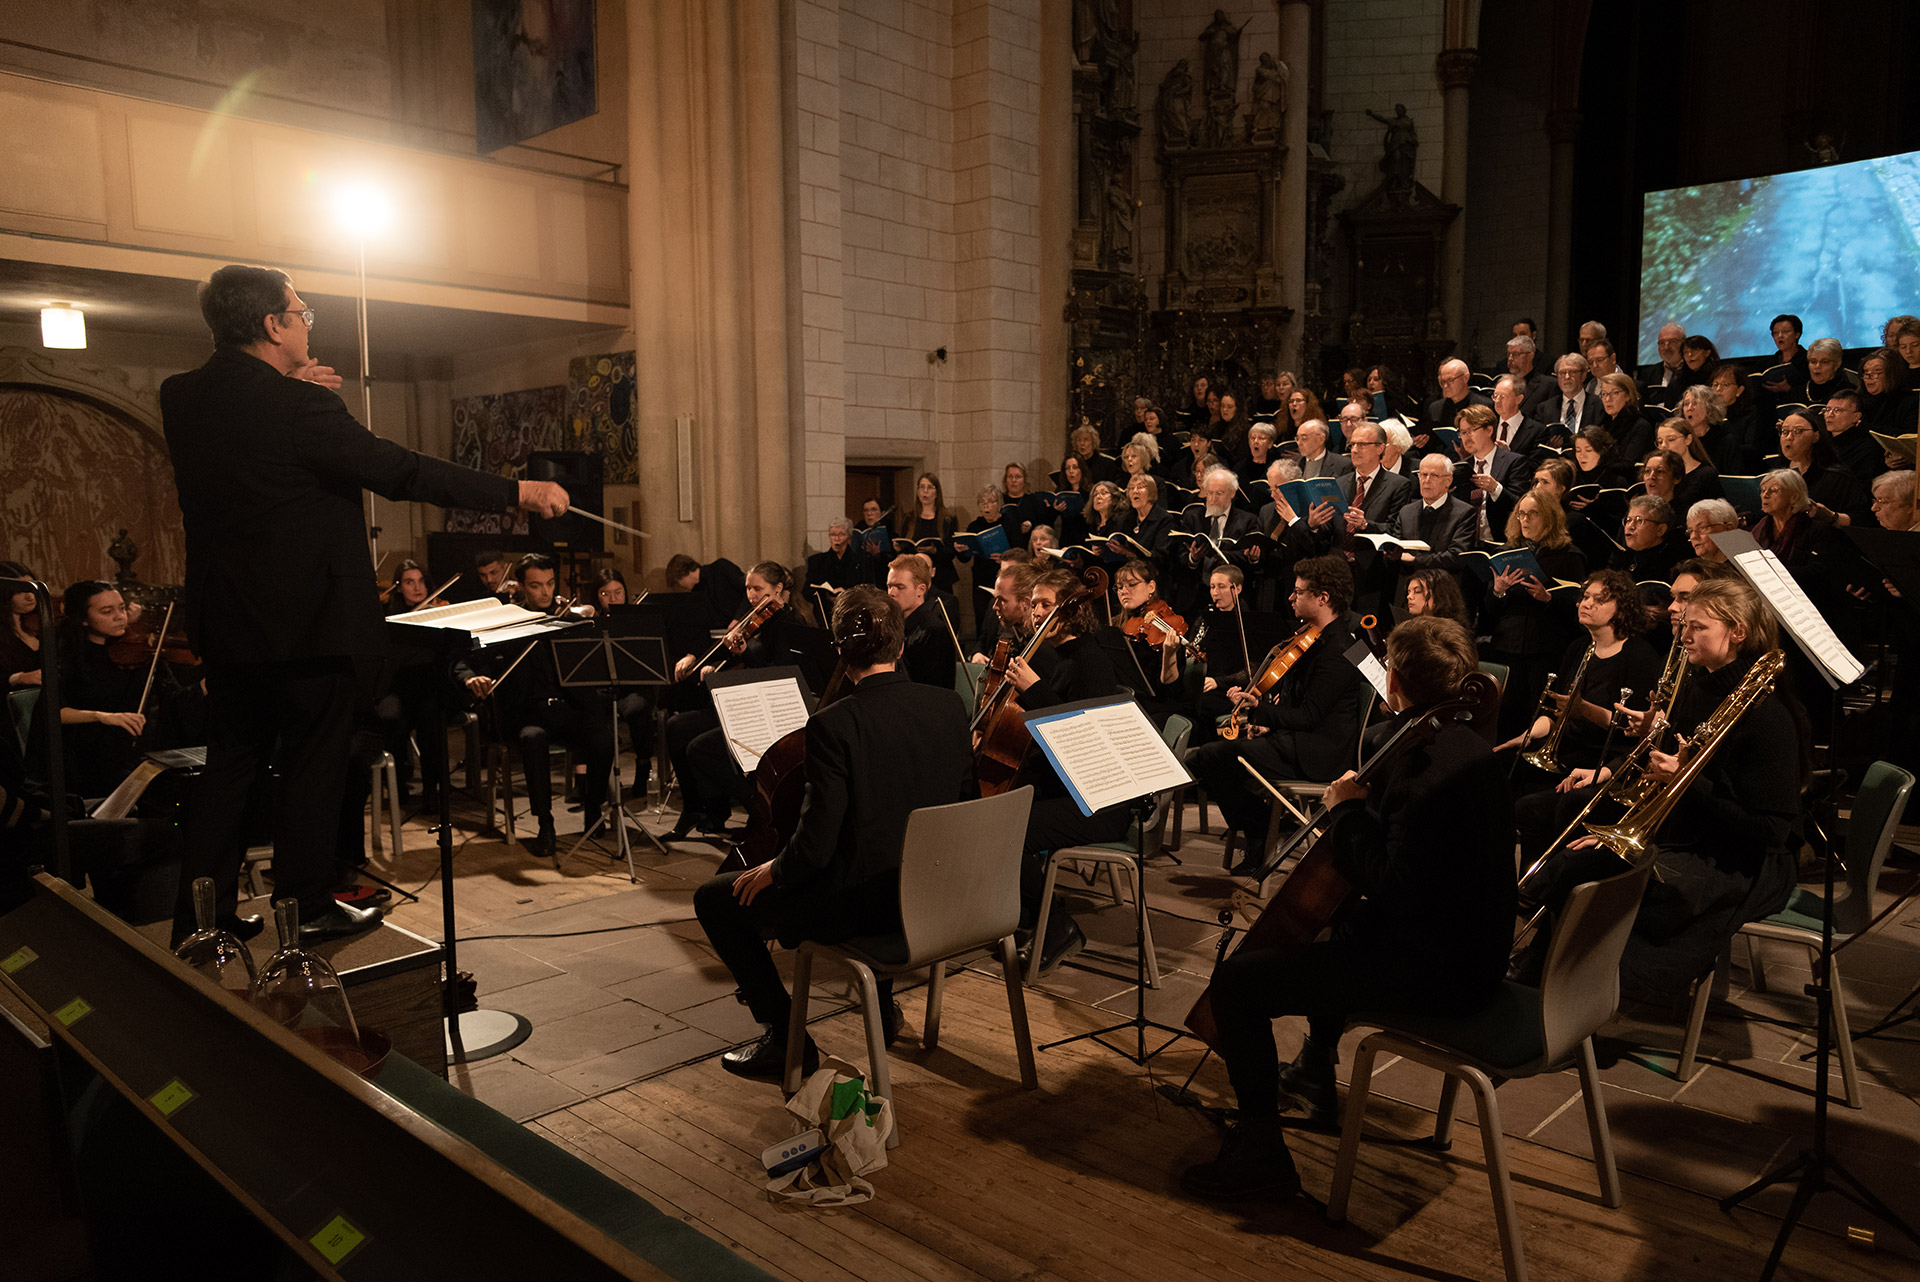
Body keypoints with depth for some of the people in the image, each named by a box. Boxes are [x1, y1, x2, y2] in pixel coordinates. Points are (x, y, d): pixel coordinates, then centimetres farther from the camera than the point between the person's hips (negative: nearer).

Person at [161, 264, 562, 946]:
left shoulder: (180, 396, 4)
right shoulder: (300, 406, -19)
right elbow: (403, 472, -20)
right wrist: (517, 491, -16)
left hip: (225, 620, 7)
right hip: (305, 618, -7)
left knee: (230, 761, 16)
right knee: (313, 762, 7)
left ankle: (200, 915, 22)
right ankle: (307, 905, 17)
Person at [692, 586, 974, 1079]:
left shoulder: (833, 724, -21)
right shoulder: (948, 706, -3)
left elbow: (816, 845, -22)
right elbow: (964, 798, 9)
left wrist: (774, 869, 0)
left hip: (864, 902, -7)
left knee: (715, 899, 10)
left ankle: (784, 1036, 12)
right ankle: (883, 1004, 43)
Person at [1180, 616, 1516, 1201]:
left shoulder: (1429, 765, -25)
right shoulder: (1469, 747, 7)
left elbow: (1393, 888, -29)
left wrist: (1350, 812, -17)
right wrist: (1368, 798, 3)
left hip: (1435, 972, -11)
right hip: (1470, 948, 11)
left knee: (1235, 980, -12)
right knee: (1336, 918, 38)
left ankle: (1261, 1153, -3)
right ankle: (1314, 1076, 50)